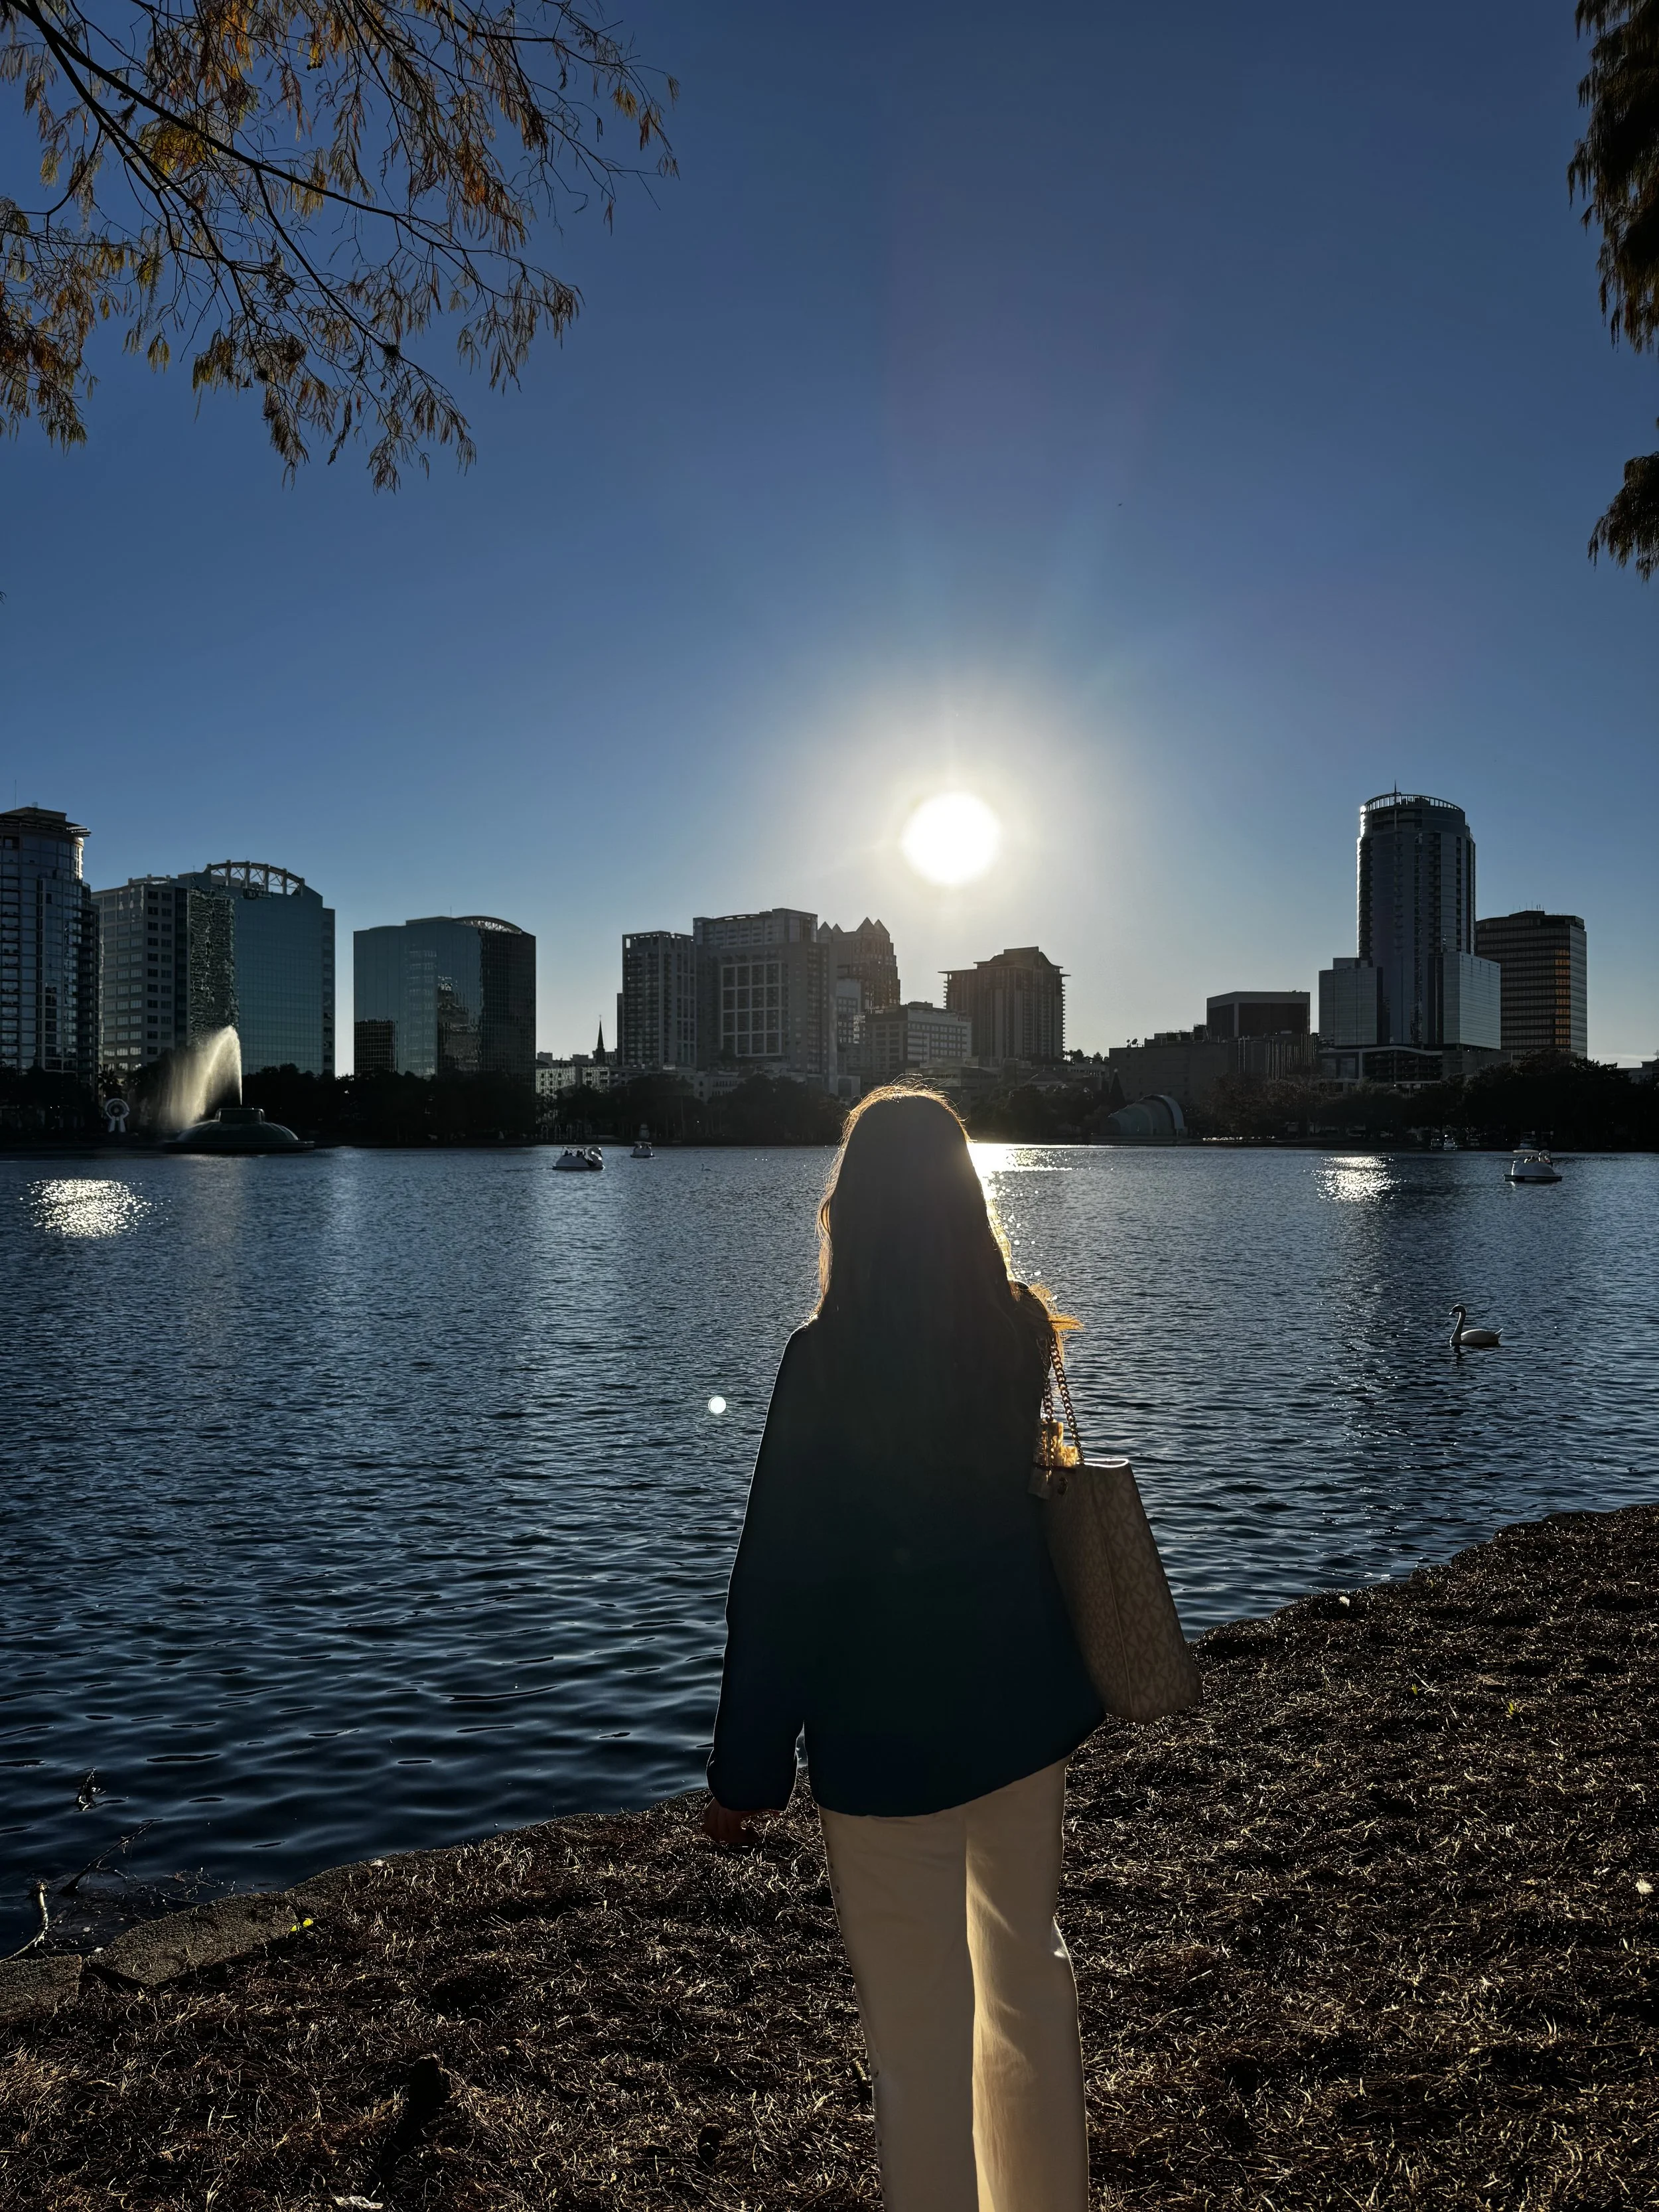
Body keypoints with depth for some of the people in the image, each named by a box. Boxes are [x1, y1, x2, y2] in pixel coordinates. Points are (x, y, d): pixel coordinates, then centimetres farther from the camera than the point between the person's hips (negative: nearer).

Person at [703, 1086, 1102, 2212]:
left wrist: (746, 1768, -7)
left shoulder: (829, 1361, -20)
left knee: (920, 2022, 9)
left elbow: (781, 1575, -16)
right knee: (1028, 1965, 25)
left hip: (891, 1732, -6)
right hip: (1026, 1704, 6)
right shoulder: (1023, 1332, -6)